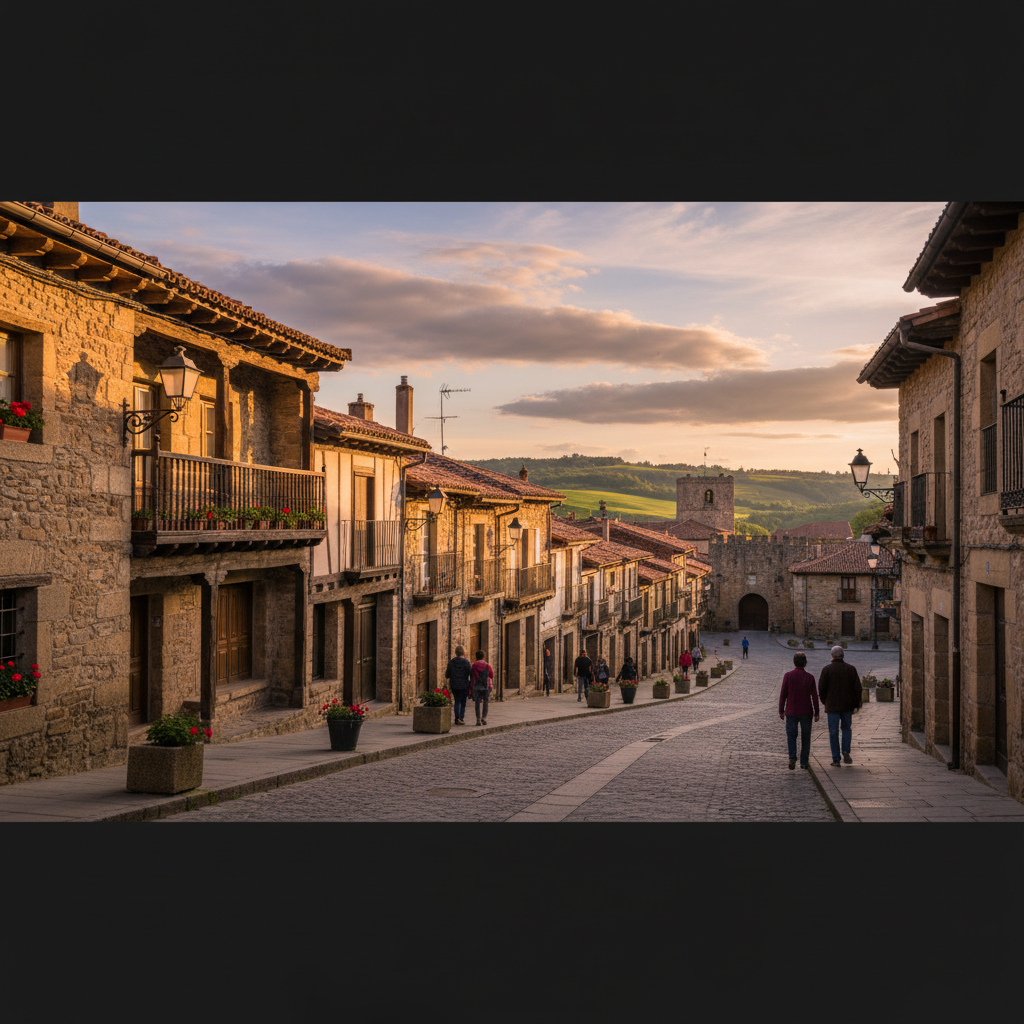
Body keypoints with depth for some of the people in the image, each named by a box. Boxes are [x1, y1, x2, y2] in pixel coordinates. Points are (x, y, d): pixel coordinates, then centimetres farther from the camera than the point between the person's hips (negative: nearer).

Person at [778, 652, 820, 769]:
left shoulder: (788, 676, -5)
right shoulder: (809, 677, -5)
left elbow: (783, 694, -4)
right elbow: (814, 696, -3)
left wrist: (781, 711, 4)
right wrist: (816, 712, 6)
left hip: (791, 712, 0)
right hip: (806, 711, 0)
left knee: (791, 735, 5)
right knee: (805, 737, 11)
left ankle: (792, 757, -17)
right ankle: (804, 762, 15)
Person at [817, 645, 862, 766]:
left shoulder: (827, 669, -5)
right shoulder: (851, 669, 1)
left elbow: (821, 688, -5)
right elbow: (857, 688, 1)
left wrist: (825, 702, 10)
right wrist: (856, 704, 8)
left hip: (832, 706, -2)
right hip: (847, 705, 2)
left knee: (833, 732, 3)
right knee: (846, 729, 18)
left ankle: (836, 759, 2)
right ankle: (846, 751, -1)